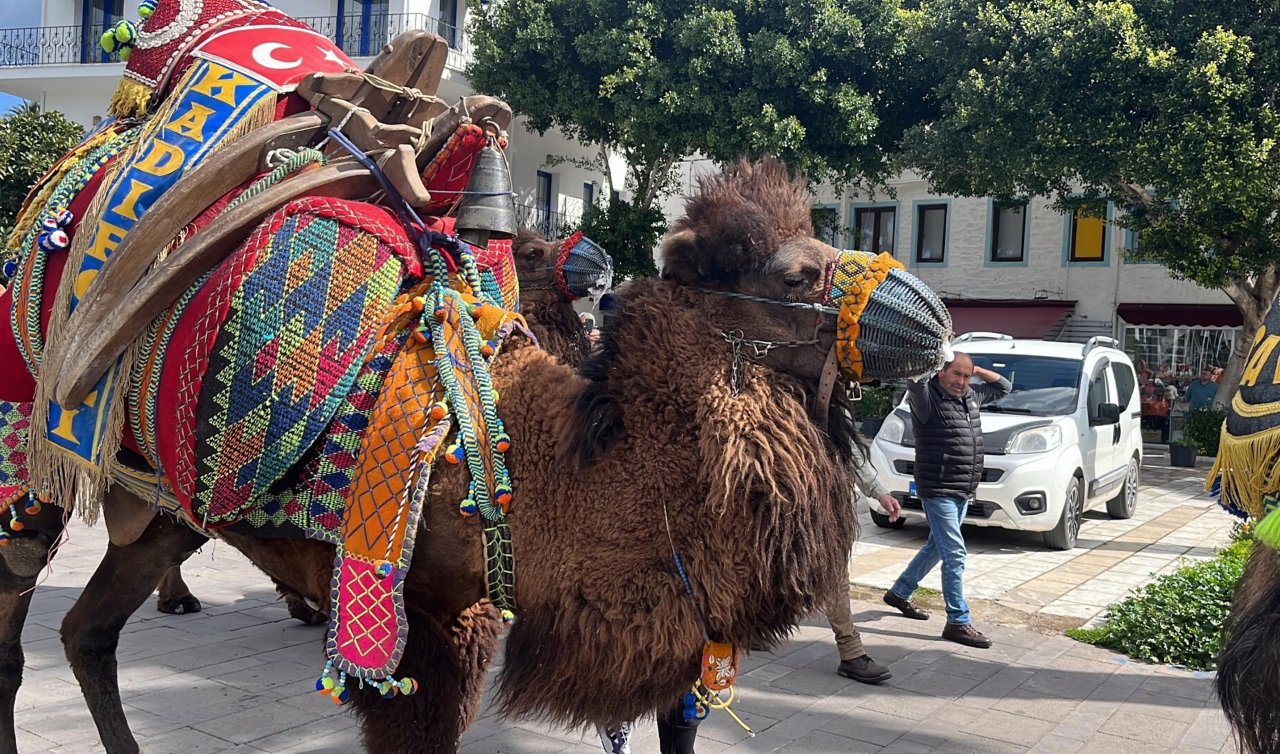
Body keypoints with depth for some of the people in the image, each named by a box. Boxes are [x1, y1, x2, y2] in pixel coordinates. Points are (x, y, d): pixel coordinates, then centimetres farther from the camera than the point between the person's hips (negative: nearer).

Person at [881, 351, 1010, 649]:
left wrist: (977, 370, 10)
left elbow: (1003, 387, 25)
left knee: (937, 547, 19)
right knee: (954, 555, -10)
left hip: (963, 492, 9)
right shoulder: (927, 398, -13)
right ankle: (958, 623, -3)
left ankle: (900, 593, 36)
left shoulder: (970, 396, 11)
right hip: (938, 490, -9)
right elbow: (915, 380, -36)